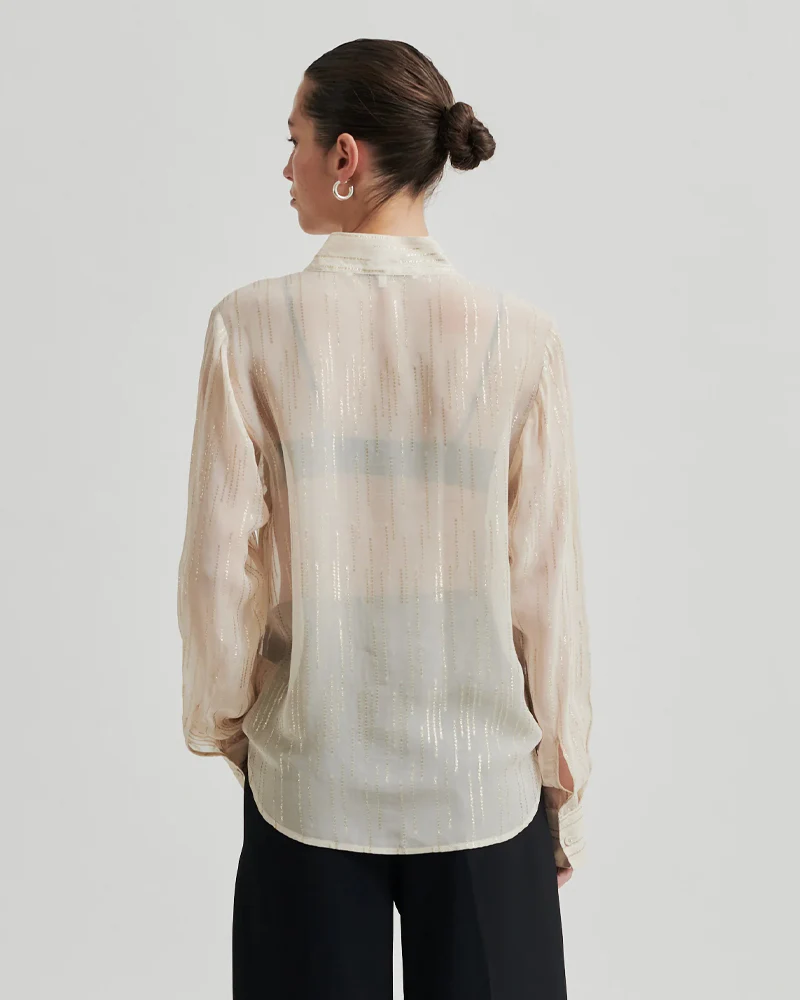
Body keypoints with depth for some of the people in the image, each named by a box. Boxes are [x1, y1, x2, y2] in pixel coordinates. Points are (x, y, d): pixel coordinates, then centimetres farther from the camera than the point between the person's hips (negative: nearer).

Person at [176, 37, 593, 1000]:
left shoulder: (252, 325, -12)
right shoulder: (520, 335, -11)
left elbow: (223, 564, -8)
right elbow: (546, 579, -7)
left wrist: (223, 720, 10)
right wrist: (564, 778, 6)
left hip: (307, 779, 0)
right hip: (484, 780, 1)